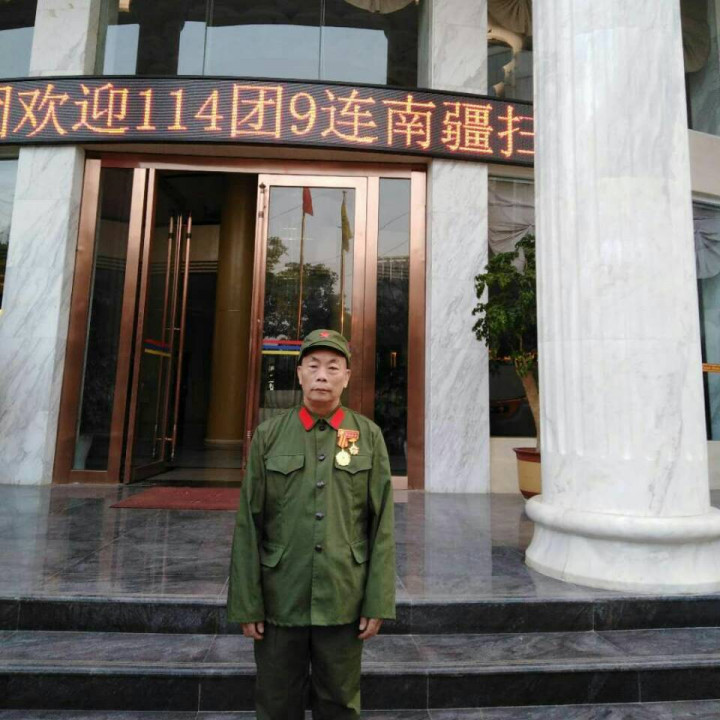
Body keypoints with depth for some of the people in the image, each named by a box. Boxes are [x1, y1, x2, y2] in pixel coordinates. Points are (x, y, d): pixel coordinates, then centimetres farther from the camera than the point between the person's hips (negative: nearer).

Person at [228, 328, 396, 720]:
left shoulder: (369, 436, -3)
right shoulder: (268, 435, -3)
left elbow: (382, 526, -3)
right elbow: (248, 525, -2)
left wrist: (378, 603, -4)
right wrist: (246, 603, -3)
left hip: (343, 603, 0)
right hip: (280, 601, 0)